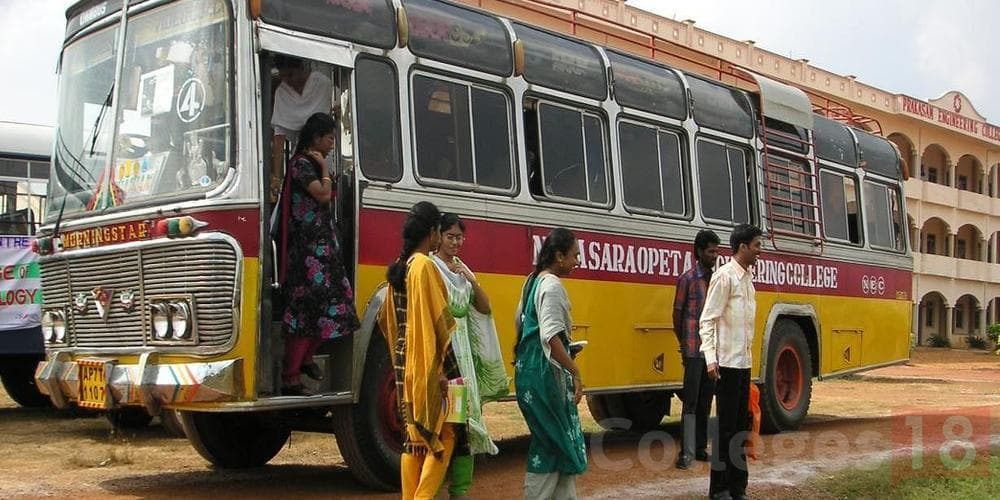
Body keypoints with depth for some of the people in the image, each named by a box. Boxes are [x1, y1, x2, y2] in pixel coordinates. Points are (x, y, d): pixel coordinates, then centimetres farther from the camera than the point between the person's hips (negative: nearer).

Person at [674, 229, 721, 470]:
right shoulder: (688, 279, -6)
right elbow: (677, 314, -2)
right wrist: (683, 345, 3)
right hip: (694, 350, -6)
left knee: (705, 402, 11)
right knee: (691, 402, -4)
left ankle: (701, 448, 18)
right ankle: (686, 452, -2)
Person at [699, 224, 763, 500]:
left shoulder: (747, 278, 13)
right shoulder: (725, 276, -10)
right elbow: (707, 320, -14)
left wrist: (748, 354, 14)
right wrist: (710, 358, -21)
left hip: (744, 362, 8)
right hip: (727, 362, -8)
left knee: (740, 425, 11)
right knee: (725, 426, -2)